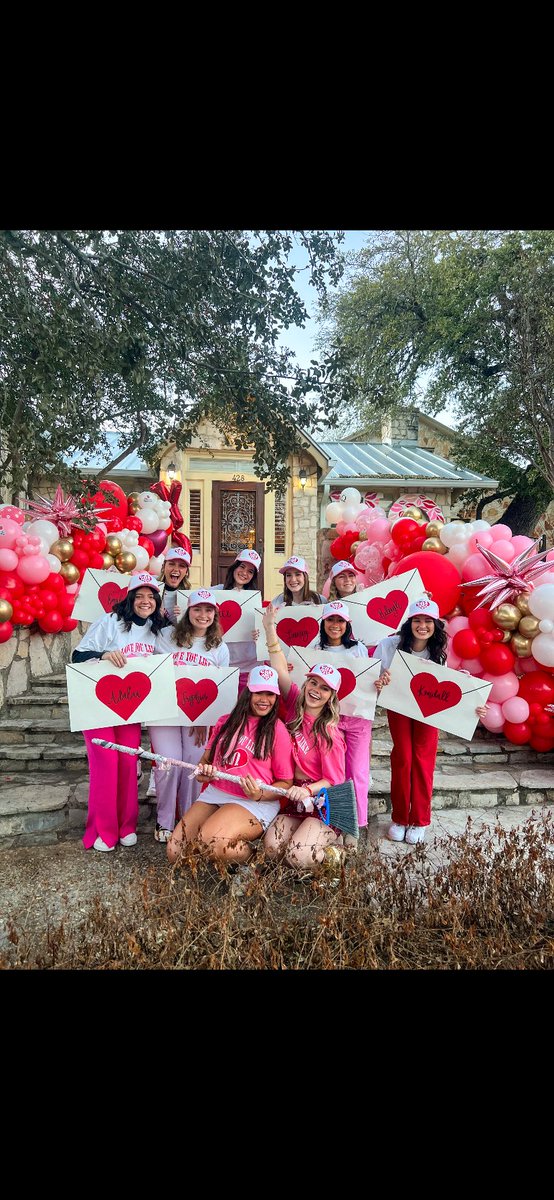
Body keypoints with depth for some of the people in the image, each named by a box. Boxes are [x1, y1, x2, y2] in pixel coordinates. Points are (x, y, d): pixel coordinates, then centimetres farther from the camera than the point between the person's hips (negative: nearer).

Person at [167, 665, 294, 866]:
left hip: (255, 804, -6)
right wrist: (203, 772, -4)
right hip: (214, 794, 6)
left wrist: (260, 794, -20)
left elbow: (286, 783, -2)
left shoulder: (277, 730, -3)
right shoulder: (226, 722, 12)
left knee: (209, 842, -30)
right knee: (175, 852, -10)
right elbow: (206, 760, 20)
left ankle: (253, 853, -4)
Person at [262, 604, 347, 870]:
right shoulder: (295, 706, -1)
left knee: (299, 858, -23)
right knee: (271, 849, -17)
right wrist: (270, 630, -15)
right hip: (294, 799, 5)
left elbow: (333, 780, -12)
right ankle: (314, 835, 14)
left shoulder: (330, 733, -14)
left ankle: (333, 839, 10)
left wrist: (306, 790, -30)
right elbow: (281, 671, -9)